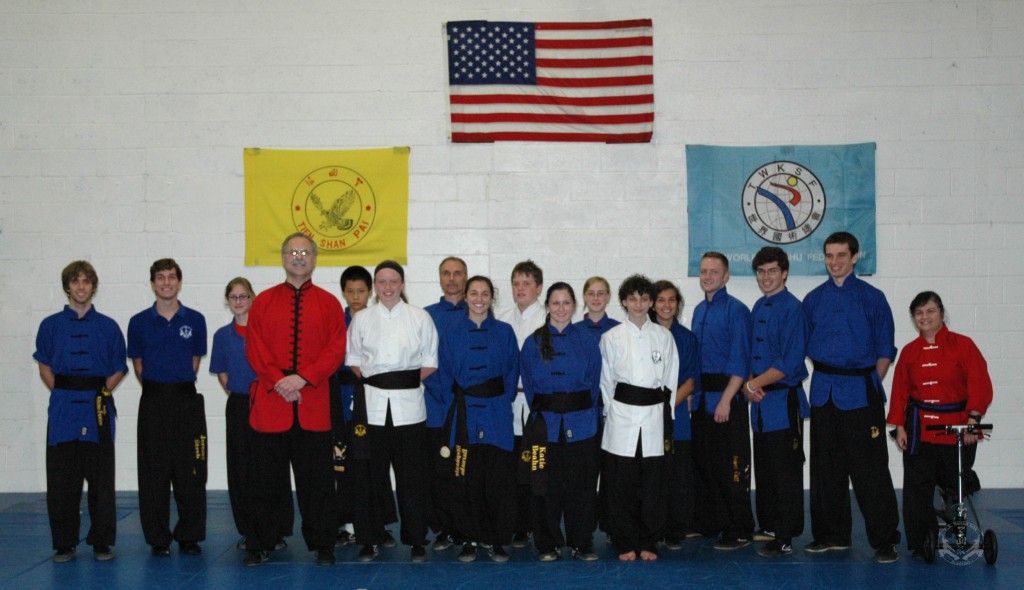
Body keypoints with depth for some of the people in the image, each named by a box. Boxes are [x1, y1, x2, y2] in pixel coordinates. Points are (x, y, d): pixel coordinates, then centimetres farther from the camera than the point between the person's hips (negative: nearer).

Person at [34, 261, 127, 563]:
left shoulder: (108, 326, 5)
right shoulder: (51, 325, 6)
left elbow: (118, 369, 10)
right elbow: (44, 367, 11)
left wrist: (101, 392, -2)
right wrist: (62, 392, -1)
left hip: (97, 410, 0)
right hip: (62, 411, 1)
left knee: (101, 479, 3)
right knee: (61, 481, 3)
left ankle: (101, 542, 13)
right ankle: (64, 544, 14)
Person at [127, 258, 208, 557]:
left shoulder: (195, 320, 4)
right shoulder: (139, 322, 3)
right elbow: (138, 364, 12)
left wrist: (180, 385, 10)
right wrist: (156, 388, 10)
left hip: (187, 401, 0)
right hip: (153, 403, 0)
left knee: (191, 473, 2)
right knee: (154, 473, 2)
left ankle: (189, 536, 13)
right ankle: (158, 539, 12)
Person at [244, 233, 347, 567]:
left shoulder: (328, 303, 7)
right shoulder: (263, 302, 9)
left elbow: (336, 350, -1)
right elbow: (255, 349, 2)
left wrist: (302, 379, -12)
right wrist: (279, 382, -11)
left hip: (314, 404, 0)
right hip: (270, 403, 1)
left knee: (318, 480, 4)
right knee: (266, 480, 6)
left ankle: (322, 545, 15)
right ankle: (260, 546, 17)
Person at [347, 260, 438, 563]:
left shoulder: (420, 318, 4)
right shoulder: (362, 319, 8)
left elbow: (430, 364, 7)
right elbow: (353, 361, 13)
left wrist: (408, 381, -3)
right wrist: (374, 380, 0)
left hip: (409, 404, -1)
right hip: (371, 404, 1)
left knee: (412, 476, 0)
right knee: (369, 475, 3)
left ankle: (416, 540, 12)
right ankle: (369, 540, 14)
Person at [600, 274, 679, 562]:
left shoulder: (663, 336, 8)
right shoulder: (612, 337, 4)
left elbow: (671, 378, 11)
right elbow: (605, 380, 8)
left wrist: (663, 412, 8)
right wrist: (614, 409, 5)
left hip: (654, 416, 1)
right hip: (622, 417, -1)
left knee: (653, 483, 3)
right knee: (622, 484, 0)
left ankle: (648, 543, 14)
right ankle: (625, 543, 11)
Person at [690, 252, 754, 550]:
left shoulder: (736, 310, -10)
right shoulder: (699, 310, 14)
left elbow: (740, 360, -14)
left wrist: (726, 399, -19)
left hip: (727, 396, -7)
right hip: (701, 398, 7)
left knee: (732, 467, -3)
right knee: (703, 463, 12)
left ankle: (739, 531, 5)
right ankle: (708, 522, 24)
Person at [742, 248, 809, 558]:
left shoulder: (792, 308, -12)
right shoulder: (758, 307, 12)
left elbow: (790, 363, -18)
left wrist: (753, 384, -12)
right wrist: (751, 385, -1)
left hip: (784, 401, -8)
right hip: (761, 403, 8)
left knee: (786, 473, -2)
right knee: (763, 470, 15)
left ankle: (785, 539, 4)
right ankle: (768, 528, 26)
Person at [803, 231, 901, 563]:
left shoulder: (872, 298, 1)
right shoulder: (813, 299, 9)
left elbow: (885, 348, 4)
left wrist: (872, 384, -3)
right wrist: (826, 376, 5)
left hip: (860, 391, -3)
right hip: (824, 393, 4)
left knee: (870, 468, -5)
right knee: (826, 467, 9)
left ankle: (884, 541, 2)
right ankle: (832, 535, 20)